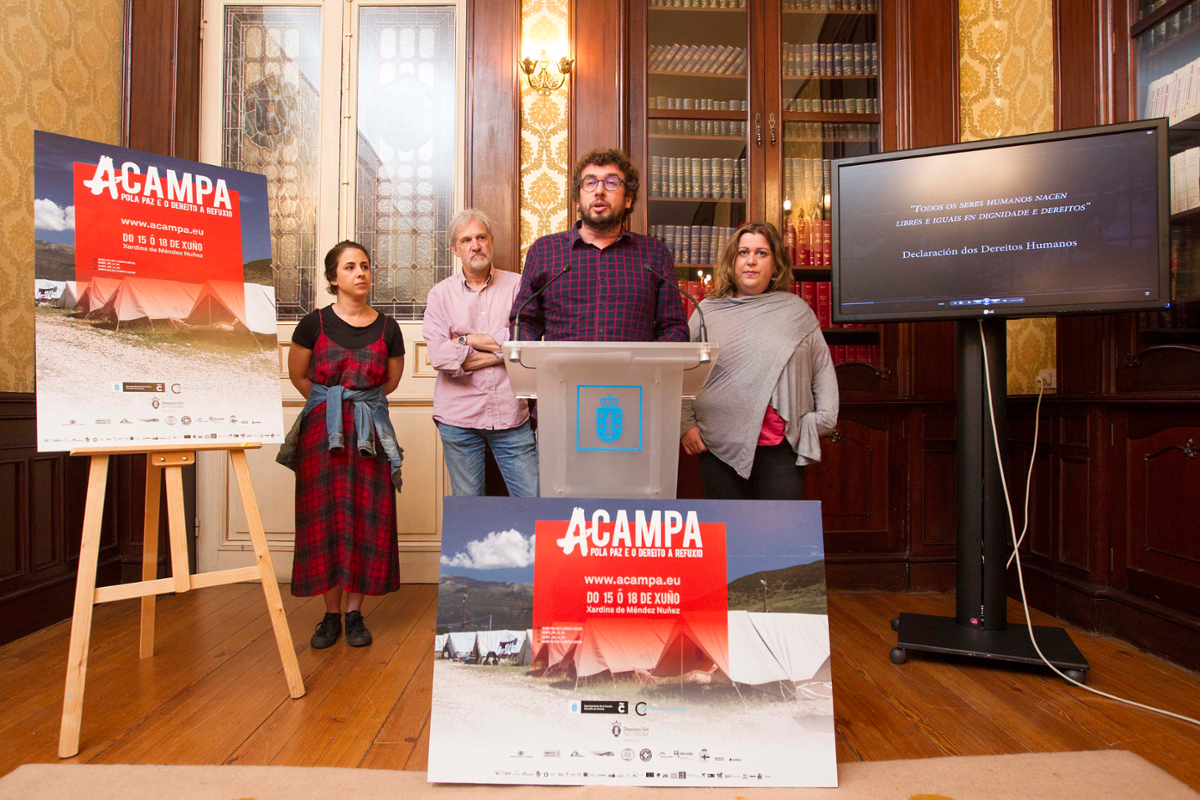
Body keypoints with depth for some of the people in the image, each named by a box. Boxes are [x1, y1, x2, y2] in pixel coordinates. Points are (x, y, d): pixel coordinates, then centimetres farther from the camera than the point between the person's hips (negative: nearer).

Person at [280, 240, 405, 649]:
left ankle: (355, 613, 14)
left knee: (367, 519, 1)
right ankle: (331, 614, 15)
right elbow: (297, 375, 12)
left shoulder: (386, 328, 2)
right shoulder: (314, 324, -1)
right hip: (321, 433, -1)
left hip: (371, 434, 1)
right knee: (326, 520, 2)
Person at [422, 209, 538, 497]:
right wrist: (501, 352, -9)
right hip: (459, 417, 0)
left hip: (511, 415, 0)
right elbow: (439, 355, -8)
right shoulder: (441, 294, 6)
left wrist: (468, 339, -7)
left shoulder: (518, 286, 6)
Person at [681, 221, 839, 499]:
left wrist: (822, 419, 6)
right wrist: (686, 425, 2)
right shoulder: (708, 311, 10)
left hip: (783, 447, 0)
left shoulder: (797, 310, 12)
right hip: (721, 446, 0)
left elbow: (822, 370, 16)